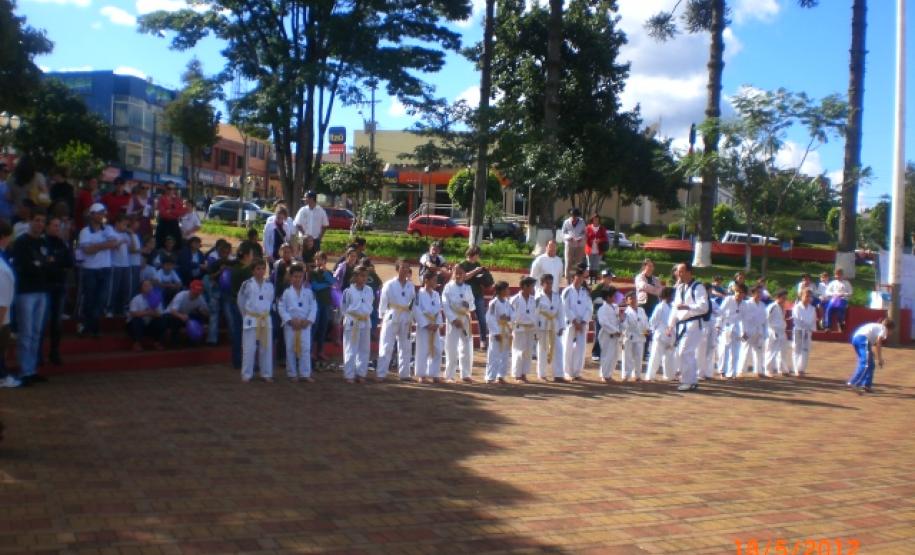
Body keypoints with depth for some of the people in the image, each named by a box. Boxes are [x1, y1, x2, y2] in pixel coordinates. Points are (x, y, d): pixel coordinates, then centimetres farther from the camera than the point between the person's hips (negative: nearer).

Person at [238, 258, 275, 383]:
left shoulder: (269, 285, 3)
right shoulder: (247, 284, -7)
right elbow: (241, 302, 3)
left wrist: (264, 312, 13)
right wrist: (246, 315, 9)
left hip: (266, 319, 4)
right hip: (251, 319, -3)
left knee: (266, 347, 7)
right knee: (249, 348, -1)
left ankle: (266, 373, 16)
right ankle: (247, 374, 8)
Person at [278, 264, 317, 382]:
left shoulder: (308, 291, 2)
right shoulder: (286, 292, -2)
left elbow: (313, 307, 2)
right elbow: (281, 307, -4)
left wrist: (309, 320, -10)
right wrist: (290, 320, -13)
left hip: (305, 324, 1)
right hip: (290, 324, -1)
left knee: (305, 348, -1)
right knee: (290, 349, 5)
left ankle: (305, 373, 7)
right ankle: (292, 374, 15)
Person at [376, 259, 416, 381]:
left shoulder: (411, 286, 6)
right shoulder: (389, 284, -6)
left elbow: (414, 304, 10)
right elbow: (383, 302, -4)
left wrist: (411, 320, 6)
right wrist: (383, 318, -5)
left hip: (405, 319, 5)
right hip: (391, 318, -5)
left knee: (405, 348, 10)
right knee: (386, 347, -6)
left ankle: (404, 373, 21)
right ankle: (381, 374, -3)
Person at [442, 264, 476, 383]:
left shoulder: (468, 288, 8)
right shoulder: (448, 287, -4)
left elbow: (473, 305, 11)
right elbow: (445, 305, -11)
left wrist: (468, 305, -13)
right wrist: (454, 319, -18)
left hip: (465, 320, 4)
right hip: (452, 320, -4)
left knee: (467, 348, 8)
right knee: (451, 349, -4)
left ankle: (466, 374, 18)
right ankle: (449, 375, 5)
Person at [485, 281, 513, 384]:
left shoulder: (508, 302, 7)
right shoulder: (493, 303, -14)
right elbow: (490, 319, -17)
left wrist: (508, 318, -17)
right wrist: (496, 333, -18)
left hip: (506, 332, 7)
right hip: (497, 332, -7)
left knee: (506, 356, 12)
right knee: (494, 356, -6)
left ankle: (501, 376, 22)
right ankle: (490, 377, 0)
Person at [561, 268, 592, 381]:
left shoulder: (586, 292, 8)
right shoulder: (567, 291, -4)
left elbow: (589, 309, 4)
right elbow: (566, 308, -9)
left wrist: (583, 322, -8)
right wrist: (575, 321, -14)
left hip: (583, 324, 3)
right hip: (570, 323, -3)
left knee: (580, 348, 0)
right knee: (568, 348, -1)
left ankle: (577, 372, 9)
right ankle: (568, 373, 8)